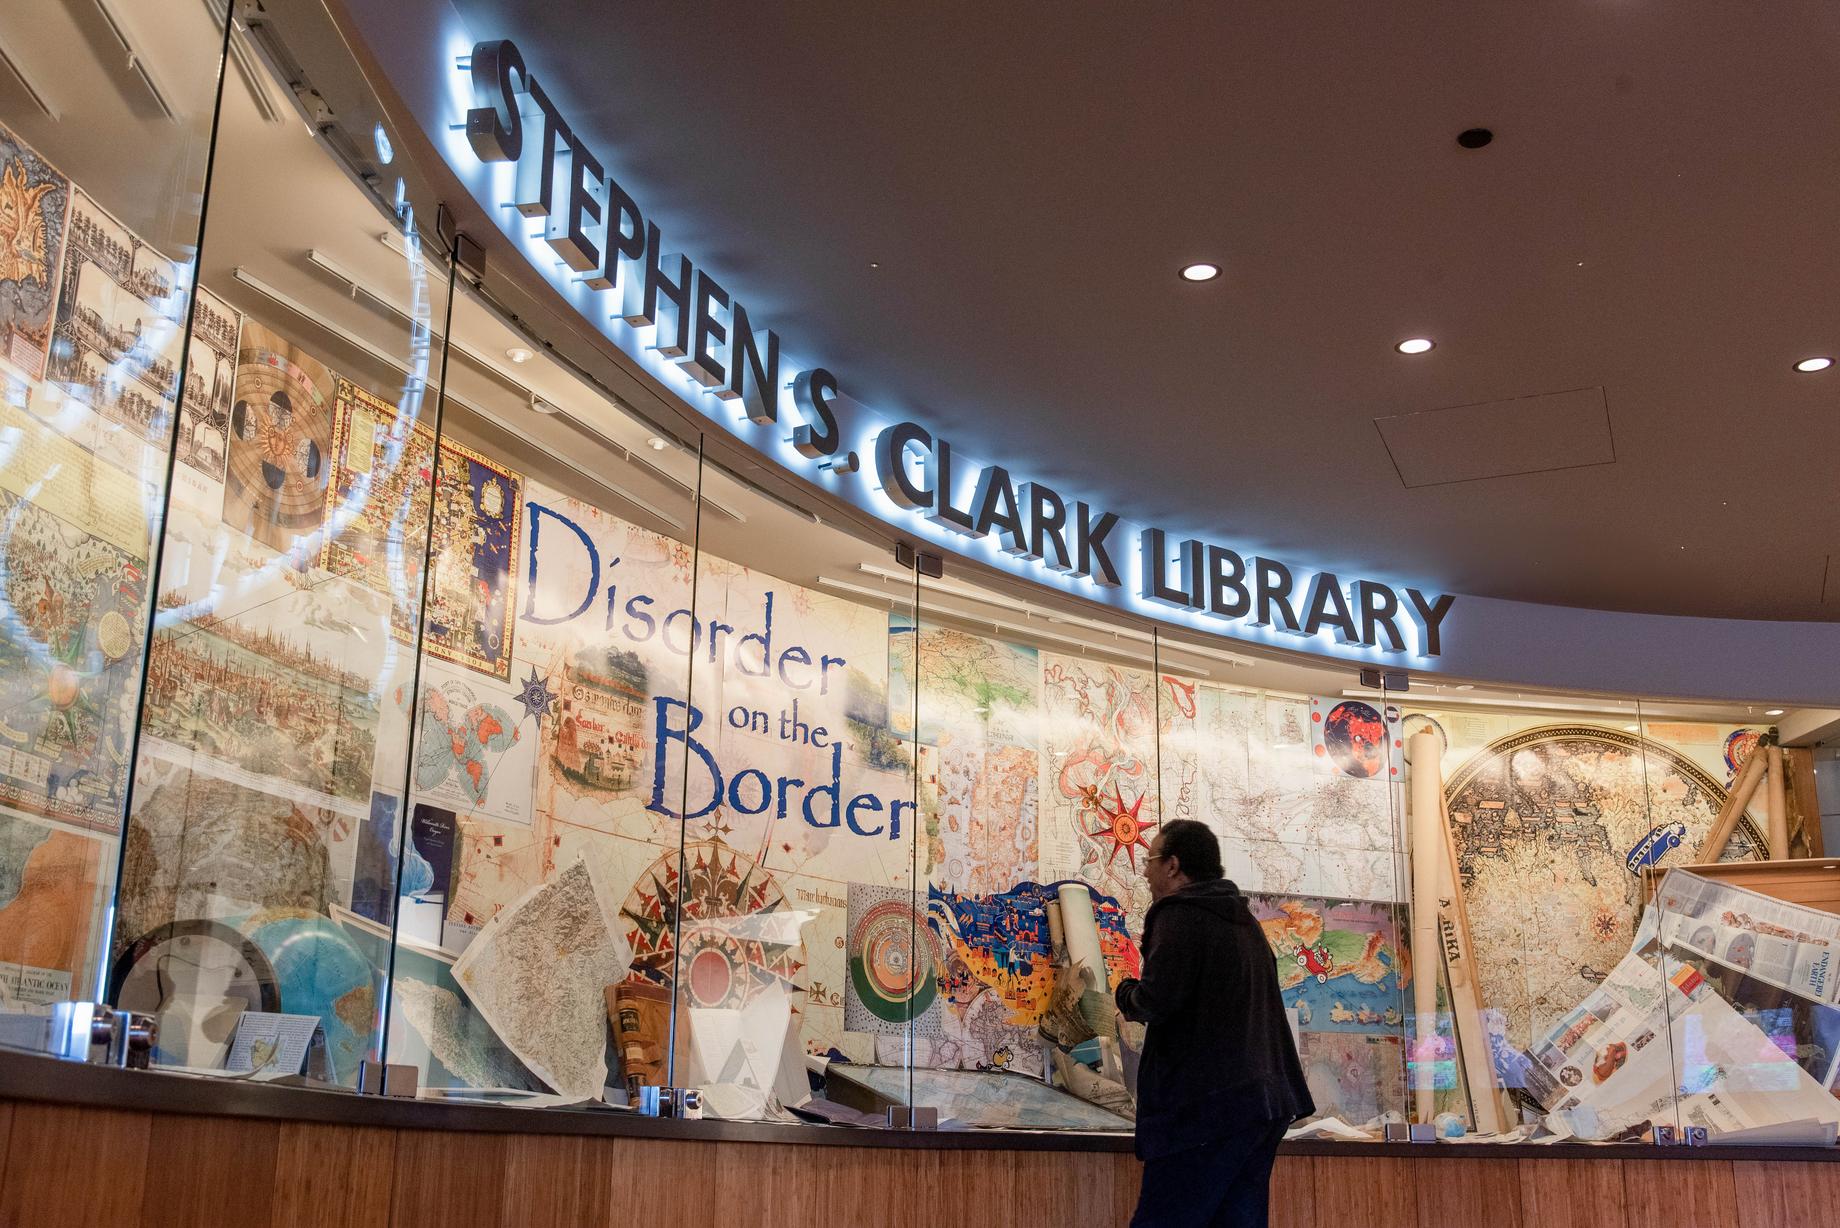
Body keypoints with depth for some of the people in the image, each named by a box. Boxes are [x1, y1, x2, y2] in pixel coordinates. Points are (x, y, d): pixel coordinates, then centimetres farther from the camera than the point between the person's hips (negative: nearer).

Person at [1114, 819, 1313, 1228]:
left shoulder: (1179, 914, -8)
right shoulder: (1243, 920, 21)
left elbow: (1157, 1001, -18)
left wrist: (1126, 993, 4)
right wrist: (1143, 1005, 24)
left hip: (1211, 1102, -9)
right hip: (1266, 1098, 9)